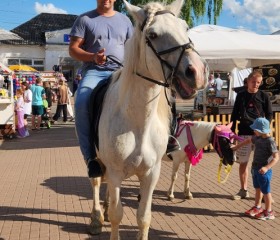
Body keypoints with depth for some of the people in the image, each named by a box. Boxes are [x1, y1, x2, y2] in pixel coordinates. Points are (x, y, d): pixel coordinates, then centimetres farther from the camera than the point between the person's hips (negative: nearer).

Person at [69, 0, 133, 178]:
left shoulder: (124, 20, 18)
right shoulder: (85, 19, 9)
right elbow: (73, 49, 4)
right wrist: (93, 57, -15)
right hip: (93, 71, -2)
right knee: (81, 104, -31)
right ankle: (90, 157, -24)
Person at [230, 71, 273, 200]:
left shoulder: (264, 96, 2)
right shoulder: (241, 95, 6)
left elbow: (269, 115, 4)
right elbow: (234, 114, 9)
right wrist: (232, 131, 5)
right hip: (244, 133, 2)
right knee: (242, 162, 7)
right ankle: (243, 190, 19)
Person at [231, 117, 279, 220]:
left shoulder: (270, 141, -21)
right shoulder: (257, 138, 3)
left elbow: (276, 157, -24)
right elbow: (248, 140, 23)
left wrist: (266, 167, -35)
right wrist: (237, 146, 29)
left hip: (264, 171, -8)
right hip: (255, 168, 8)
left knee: (265, 191, 4)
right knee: (258, 189, 21)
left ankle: (268, 212, 18)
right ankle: (257, 207, 37)